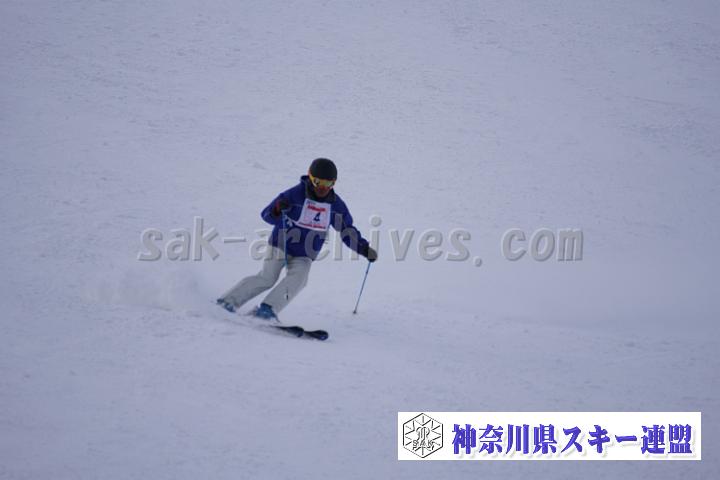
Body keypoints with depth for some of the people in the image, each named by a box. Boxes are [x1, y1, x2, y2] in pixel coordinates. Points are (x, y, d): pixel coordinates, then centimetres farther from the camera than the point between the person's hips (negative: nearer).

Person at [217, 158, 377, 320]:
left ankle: (267, 309, -26)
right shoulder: (295, 194, -15)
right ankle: (228, 301, -1)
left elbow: (347, 231, 9)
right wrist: (277, 210, -35)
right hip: (281, 246, -3)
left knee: (298, 279, -23)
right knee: (267, 278, -13)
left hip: (304, 256, 3)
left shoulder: (336, 205, -3)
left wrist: (364, 249, -1)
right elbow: (266, 215, -13)